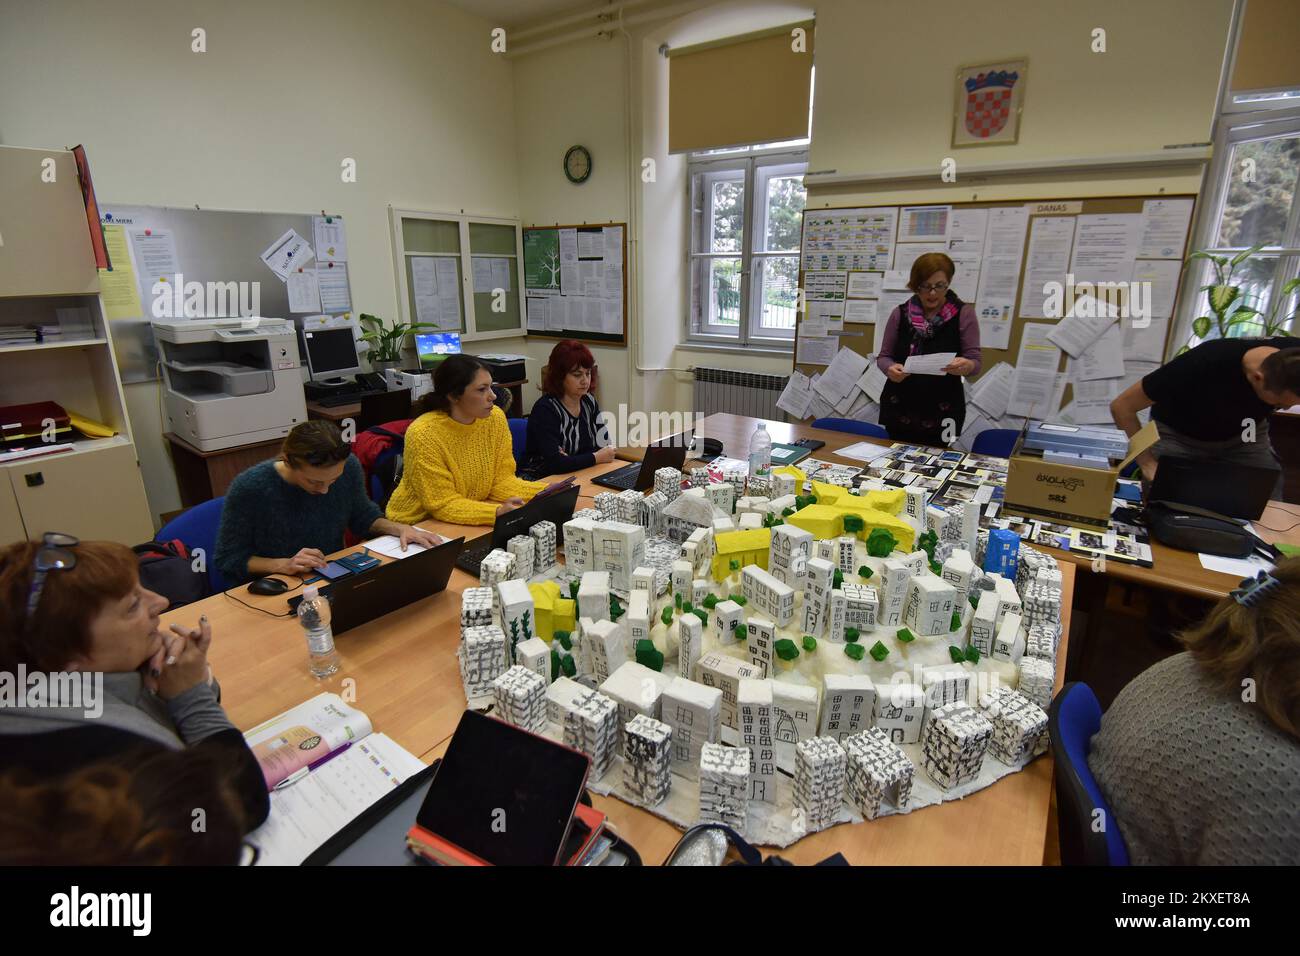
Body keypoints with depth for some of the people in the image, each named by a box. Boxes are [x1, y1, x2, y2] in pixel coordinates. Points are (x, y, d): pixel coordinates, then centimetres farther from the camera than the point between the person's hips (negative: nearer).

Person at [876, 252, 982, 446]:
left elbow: (975, 361, -3)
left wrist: (965, 366, -26)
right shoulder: (900, 313, 2)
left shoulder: (963, 313, -2)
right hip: (900, 410, 2)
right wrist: (890, 369, -17)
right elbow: (883, 356, 6)